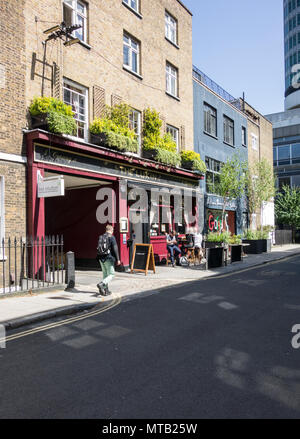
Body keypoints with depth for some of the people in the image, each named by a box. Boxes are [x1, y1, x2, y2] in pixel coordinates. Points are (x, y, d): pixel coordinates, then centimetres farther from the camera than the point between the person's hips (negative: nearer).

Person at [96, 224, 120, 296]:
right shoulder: (111, 237, -9)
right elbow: (115, 249, -14)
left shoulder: (101, 237, 11)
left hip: (101, 258, 7)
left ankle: (106, 290, 18)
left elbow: (98, 248, 16)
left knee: (105, 274, 15)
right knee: (111, 275, -1)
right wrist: (118, 259, -10)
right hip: (109, 258, -7)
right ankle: (101, 284, -21)